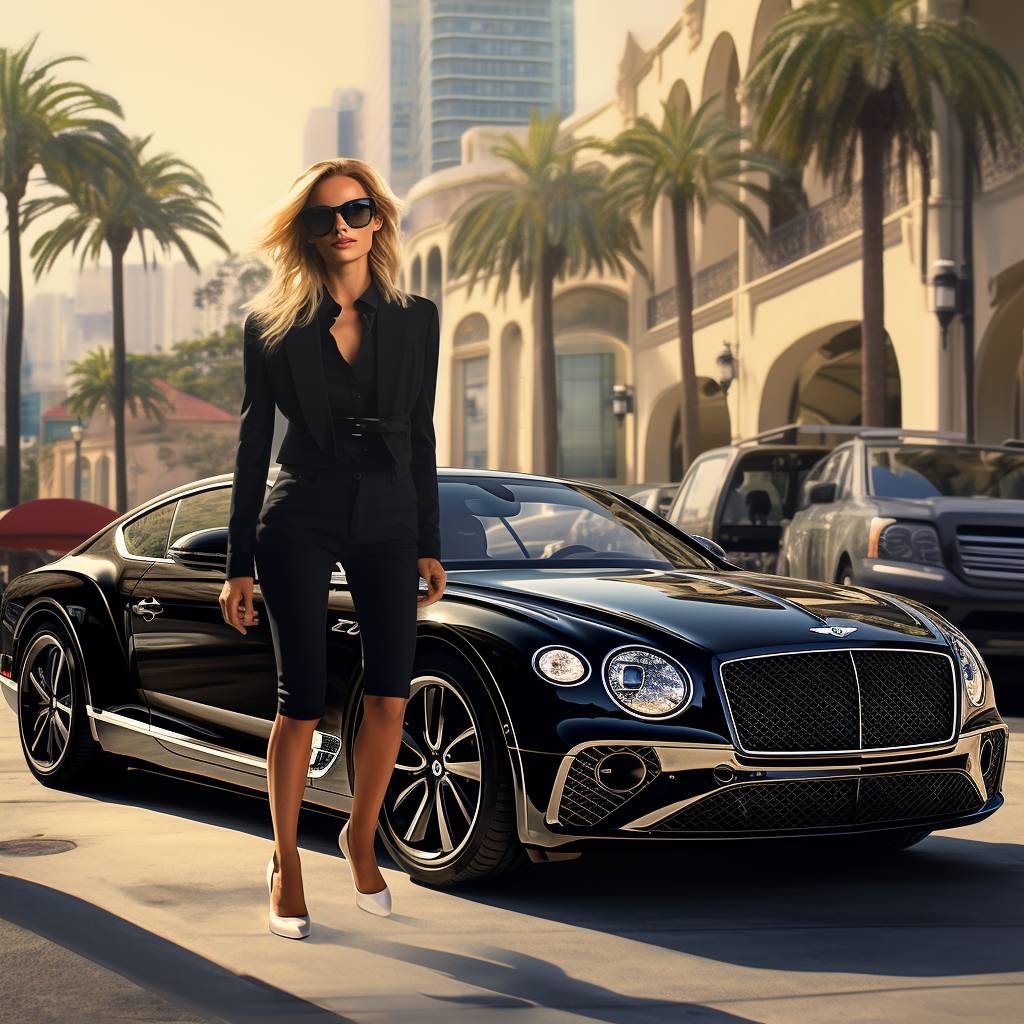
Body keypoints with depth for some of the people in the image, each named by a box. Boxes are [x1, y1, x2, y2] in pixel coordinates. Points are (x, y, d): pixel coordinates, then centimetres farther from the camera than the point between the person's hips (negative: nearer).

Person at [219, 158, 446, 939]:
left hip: (387, 523, 2)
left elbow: (420, 434, 9)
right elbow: (254, 441, 0)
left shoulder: (416, 319, 5)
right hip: (299, 522, -2)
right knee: (302, 703, -2)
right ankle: (286, 862, 16)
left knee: (389, 697, -3)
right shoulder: (274, 324, -1)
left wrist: (429, 544, 8)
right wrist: (240, 564, -1)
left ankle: (362, 837, 22)